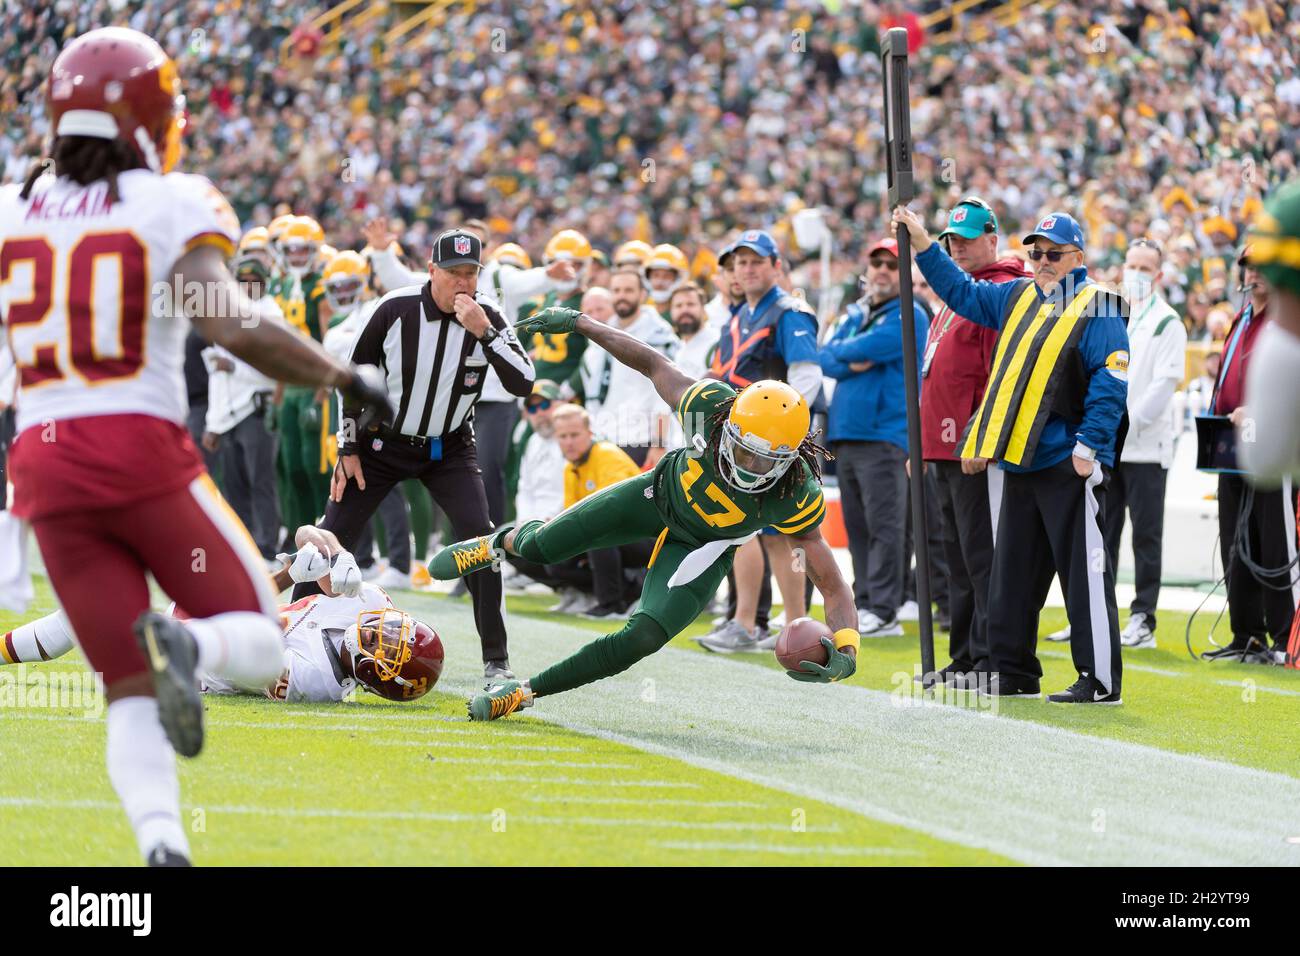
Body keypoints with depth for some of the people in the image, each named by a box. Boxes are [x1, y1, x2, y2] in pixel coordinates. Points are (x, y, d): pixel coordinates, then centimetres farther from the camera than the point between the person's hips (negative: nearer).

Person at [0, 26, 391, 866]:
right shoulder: (173, 208, -5)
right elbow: (235, 328, -17)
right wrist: (343, 378, -5)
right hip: (144, 452, -4)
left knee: (131, 693, 9)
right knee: (261, 649, 9)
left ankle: (161, 842, -14)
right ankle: (184, 642, -26)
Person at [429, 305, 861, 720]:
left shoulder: (795, 498, -36)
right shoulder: (710, 406, -35)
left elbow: (834, 588, -31)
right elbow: (653, 364, -15)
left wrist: (845, 649, -49)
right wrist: (578, 322, -10)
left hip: (701, 548, -2)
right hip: (659, 495, 2)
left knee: (644, 637, -18)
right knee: (539, 547, 8)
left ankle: (526, 692, 1)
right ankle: (501, 543, 49)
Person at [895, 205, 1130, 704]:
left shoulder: (1097, 308, -5)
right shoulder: (1016, 297, 17)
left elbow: (1111, 383, -11)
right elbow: (961, 292, 28)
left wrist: (1089, 444, -17)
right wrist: (922, 243, 21)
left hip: (1070, 463, -8)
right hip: (1020, 462, 8)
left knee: (1084, 569, -8)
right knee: (1012, 570, 12)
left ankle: (1101, 680, -7)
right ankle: (1012, 672, 21)